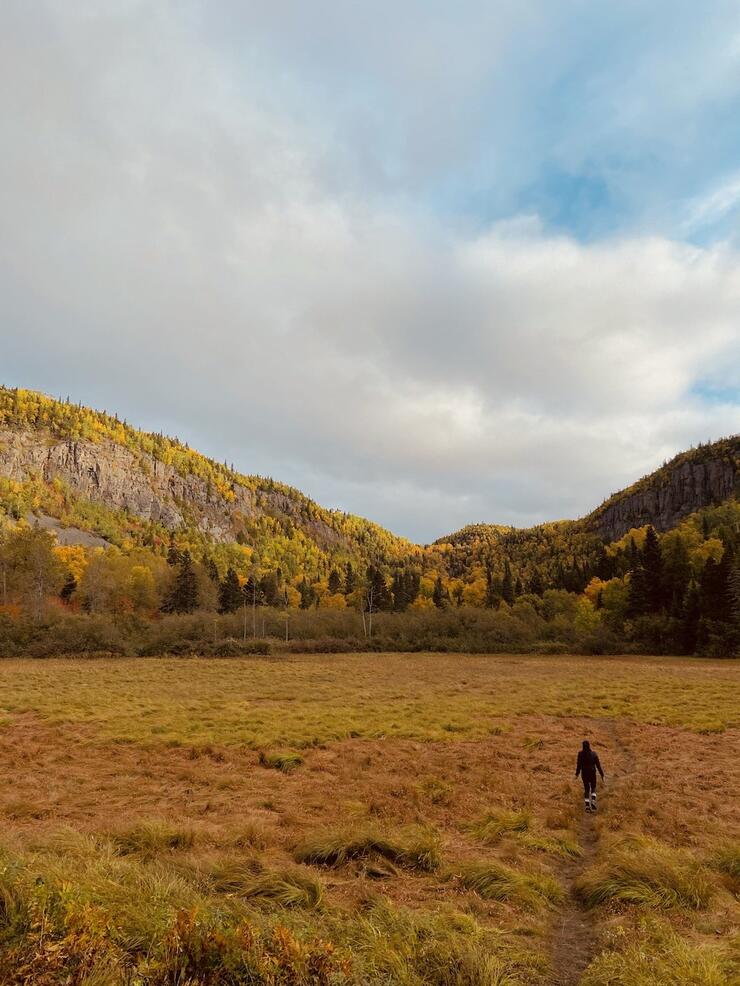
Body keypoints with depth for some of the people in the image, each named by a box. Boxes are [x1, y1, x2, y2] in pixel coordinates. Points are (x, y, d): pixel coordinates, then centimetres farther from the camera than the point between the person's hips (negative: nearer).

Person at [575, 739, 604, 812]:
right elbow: (598, 765, -7)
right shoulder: (594, 754, -10)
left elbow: (578, 765, -10)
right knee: (593, 788, 18)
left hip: (584, 774, 0)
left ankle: (587, 805, 7)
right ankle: (593, 801, -5)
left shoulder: (580, 754, -12)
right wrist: (602, 774, 3)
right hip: (592, 773, 0)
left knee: (586, 789, 14)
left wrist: (577, 774, 3)